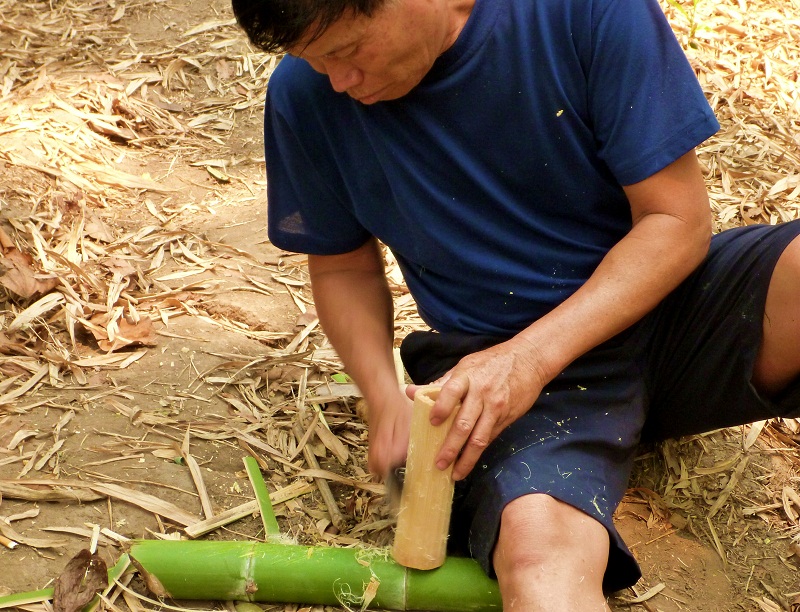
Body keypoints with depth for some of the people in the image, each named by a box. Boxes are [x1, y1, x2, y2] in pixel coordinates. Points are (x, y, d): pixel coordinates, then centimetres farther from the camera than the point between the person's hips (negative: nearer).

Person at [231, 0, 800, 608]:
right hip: (492, 357, -3)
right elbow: (343, 266, 8)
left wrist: (532, 355, -22)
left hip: (661, 297, 4)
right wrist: (384, 396, -10)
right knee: (539, 556, -38)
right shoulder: (306, 95, -8)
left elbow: (677, 219, -11)